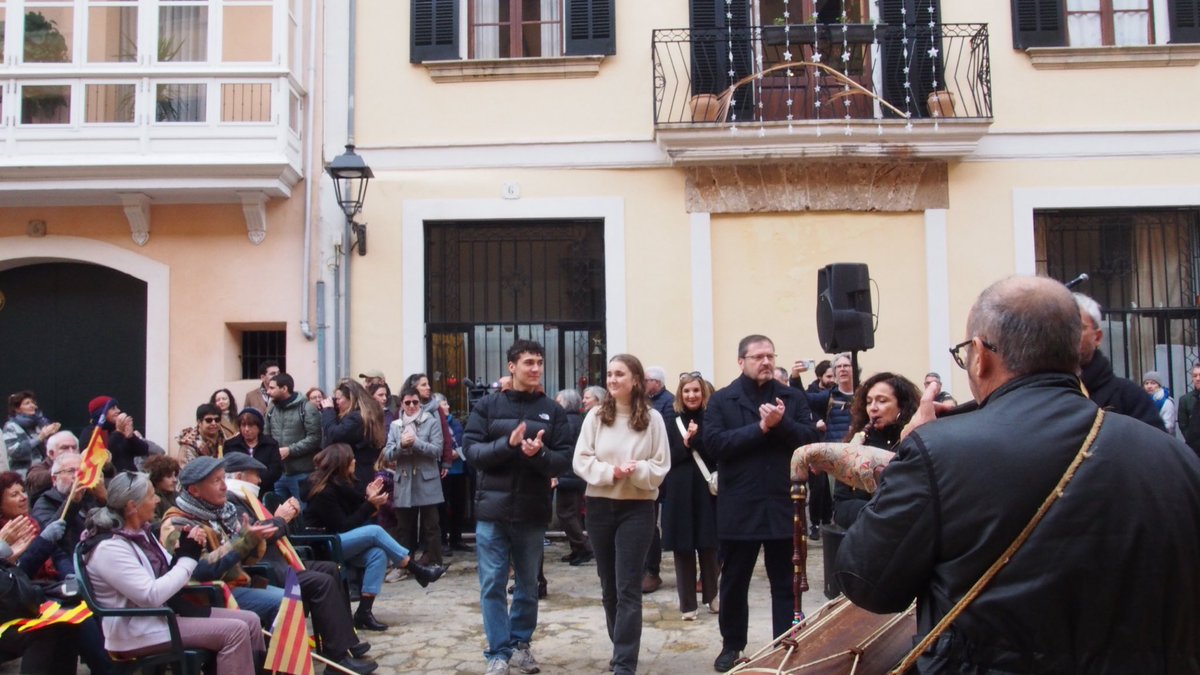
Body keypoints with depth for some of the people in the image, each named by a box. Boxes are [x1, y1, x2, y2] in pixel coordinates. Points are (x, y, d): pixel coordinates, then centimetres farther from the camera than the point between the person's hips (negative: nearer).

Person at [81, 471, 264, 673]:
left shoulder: (140, 532, 9)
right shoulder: (109, 548, -19)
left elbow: (166, 573, 14)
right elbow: (151, 596, -26)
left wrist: (186, 550, -6)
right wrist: (187, 558, -16)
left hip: (165, 612, 9)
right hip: (139, 633, -9)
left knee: (250, 621, -2)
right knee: (235, 632, -22)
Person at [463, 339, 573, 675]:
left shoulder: (552, 410, 2)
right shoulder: (487, 405, 0)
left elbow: (564, 460, -2)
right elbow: (471, 451, -6)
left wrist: (539, 453, -23)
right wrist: (508, 443, -21)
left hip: (532, 511, 1)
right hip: (492, 509, -1)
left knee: (528, 584, 13)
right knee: (493, 584, 1)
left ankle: (521, 644, 29)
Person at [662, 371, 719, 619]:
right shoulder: (671, 423, 3)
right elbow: (666, 459, -1)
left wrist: (697, 438, -19)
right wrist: (685, 443, -14)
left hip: (707, 491, 0)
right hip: (679, 493, 0)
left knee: (708, 546, 7)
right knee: (683, 547, 2)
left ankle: (711, 595, 25)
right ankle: (687, 603, 10)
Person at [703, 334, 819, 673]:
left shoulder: (793, 397, 6)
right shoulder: (722, 400, 0)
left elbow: (811, 438, -3)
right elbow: (714, 443, -14)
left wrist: (781, 423, -19)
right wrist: (760, 427, -18)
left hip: (782, 505, 1)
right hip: (739, 508, -1)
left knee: (785, 582, 10)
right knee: (734, 582, 10)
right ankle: (732, 646, 25)